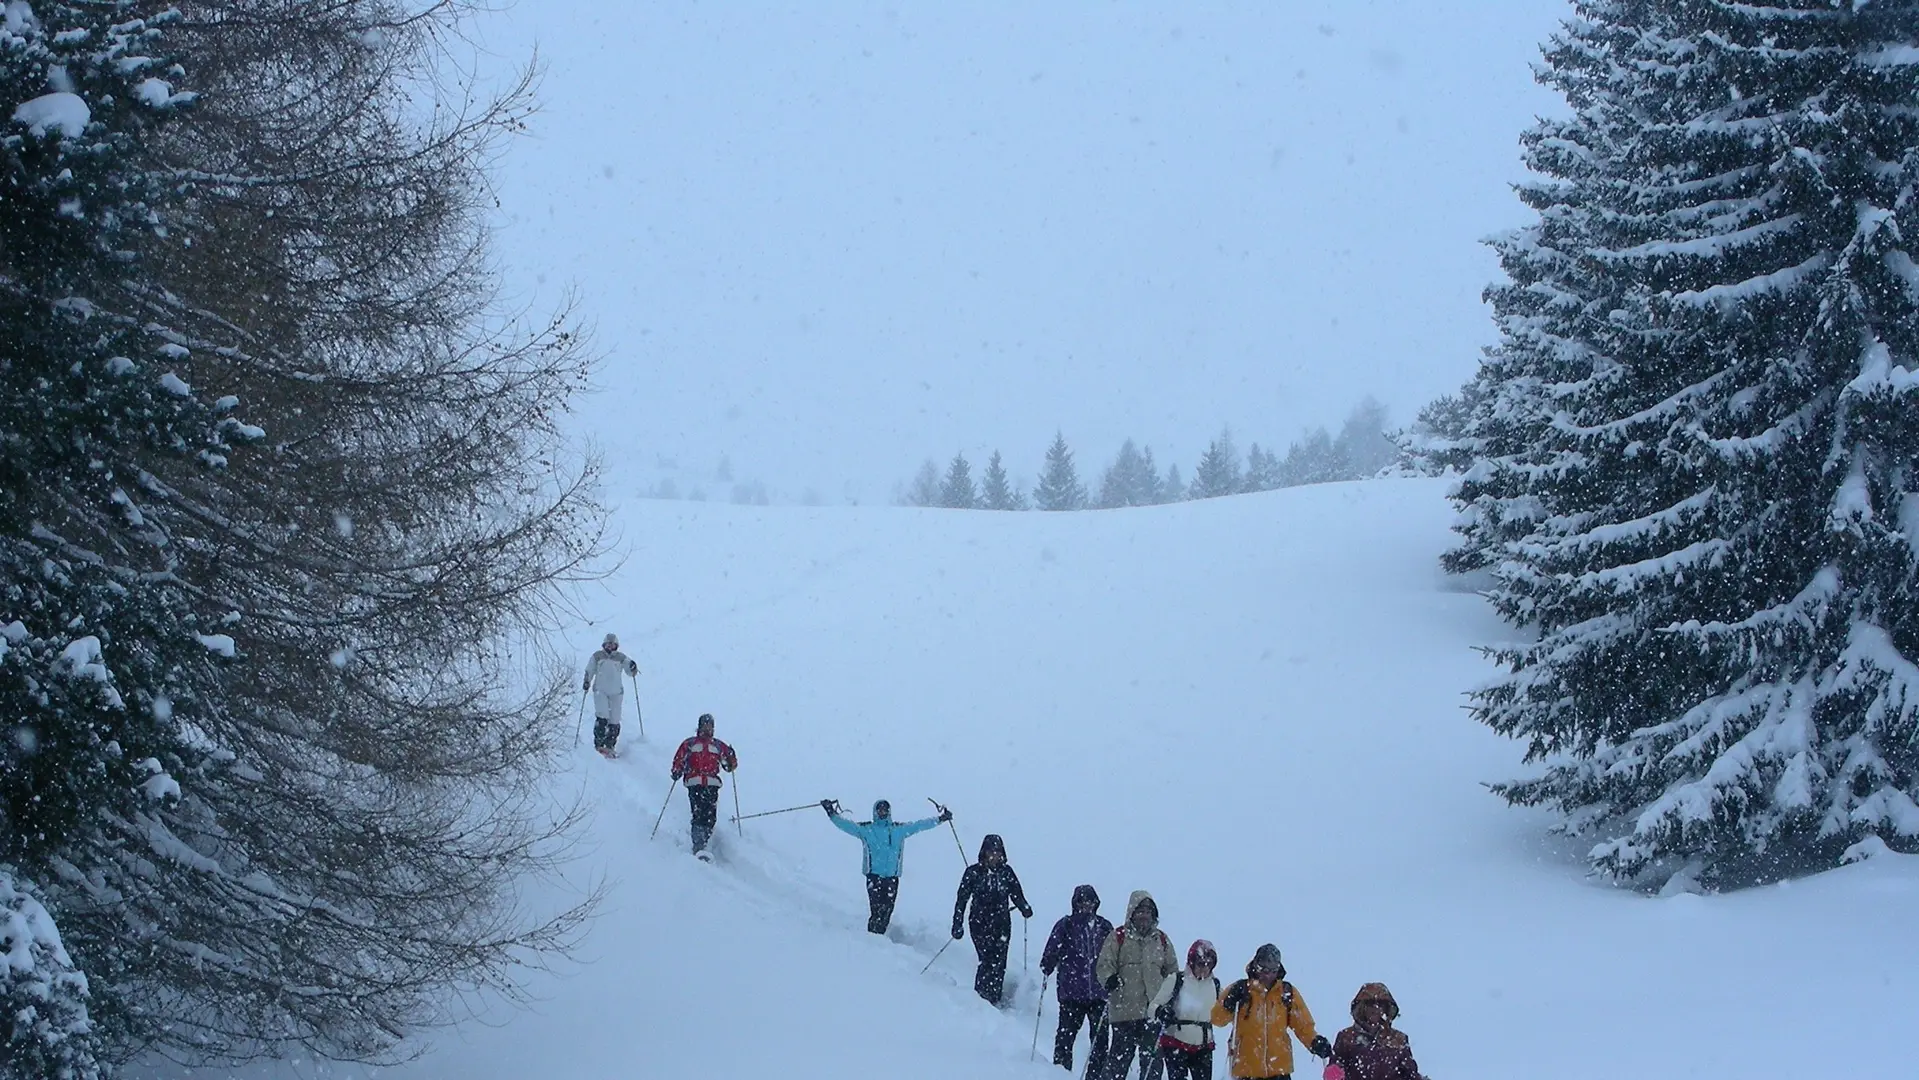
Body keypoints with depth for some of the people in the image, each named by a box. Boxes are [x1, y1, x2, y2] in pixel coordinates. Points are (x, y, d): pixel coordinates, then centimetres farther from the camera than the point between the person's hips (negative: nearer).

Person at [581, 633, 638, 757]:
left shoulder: (621, 658, 5)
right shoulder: (597, 657, 5)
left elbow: (630, 672, 4)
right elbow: (589, 671, 12)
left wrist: (633, 668, -17)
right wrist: (587, 682, -3)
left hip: (616, 692, 1)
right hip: (600, 691, -1)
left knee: (614, 720, 0)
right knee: (602, 717, -17)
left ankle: (610, 746, 13)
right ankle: (599, 744, -9)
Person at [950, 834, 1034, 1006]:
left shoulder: (1006, 872, 5)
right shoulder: (973, 872, -1)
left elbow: (1016, 894, 10)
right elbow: (962, 899, 3)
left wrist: (1024, 908, -11)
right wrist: (957, 925, 0)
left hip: (1002, 925, 2)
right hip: (980, 924, -2)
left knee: (999, 964, -3)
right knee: (988, 960, -15)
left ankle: (995, 1000, 7)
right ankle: (980, 996, -6)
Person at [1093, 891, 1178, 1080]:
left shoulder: (1161, 940, 13)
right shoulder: (1119, 937, 2)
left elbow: (1172, 970, 21)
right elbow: (1104, 964, -3)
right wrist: (1110, 979, -23)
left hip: (1154, 1010, 3)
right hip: (1124, 1009, -3)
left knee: (1152, 1060, 4)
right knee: (1119, 1057, 0)